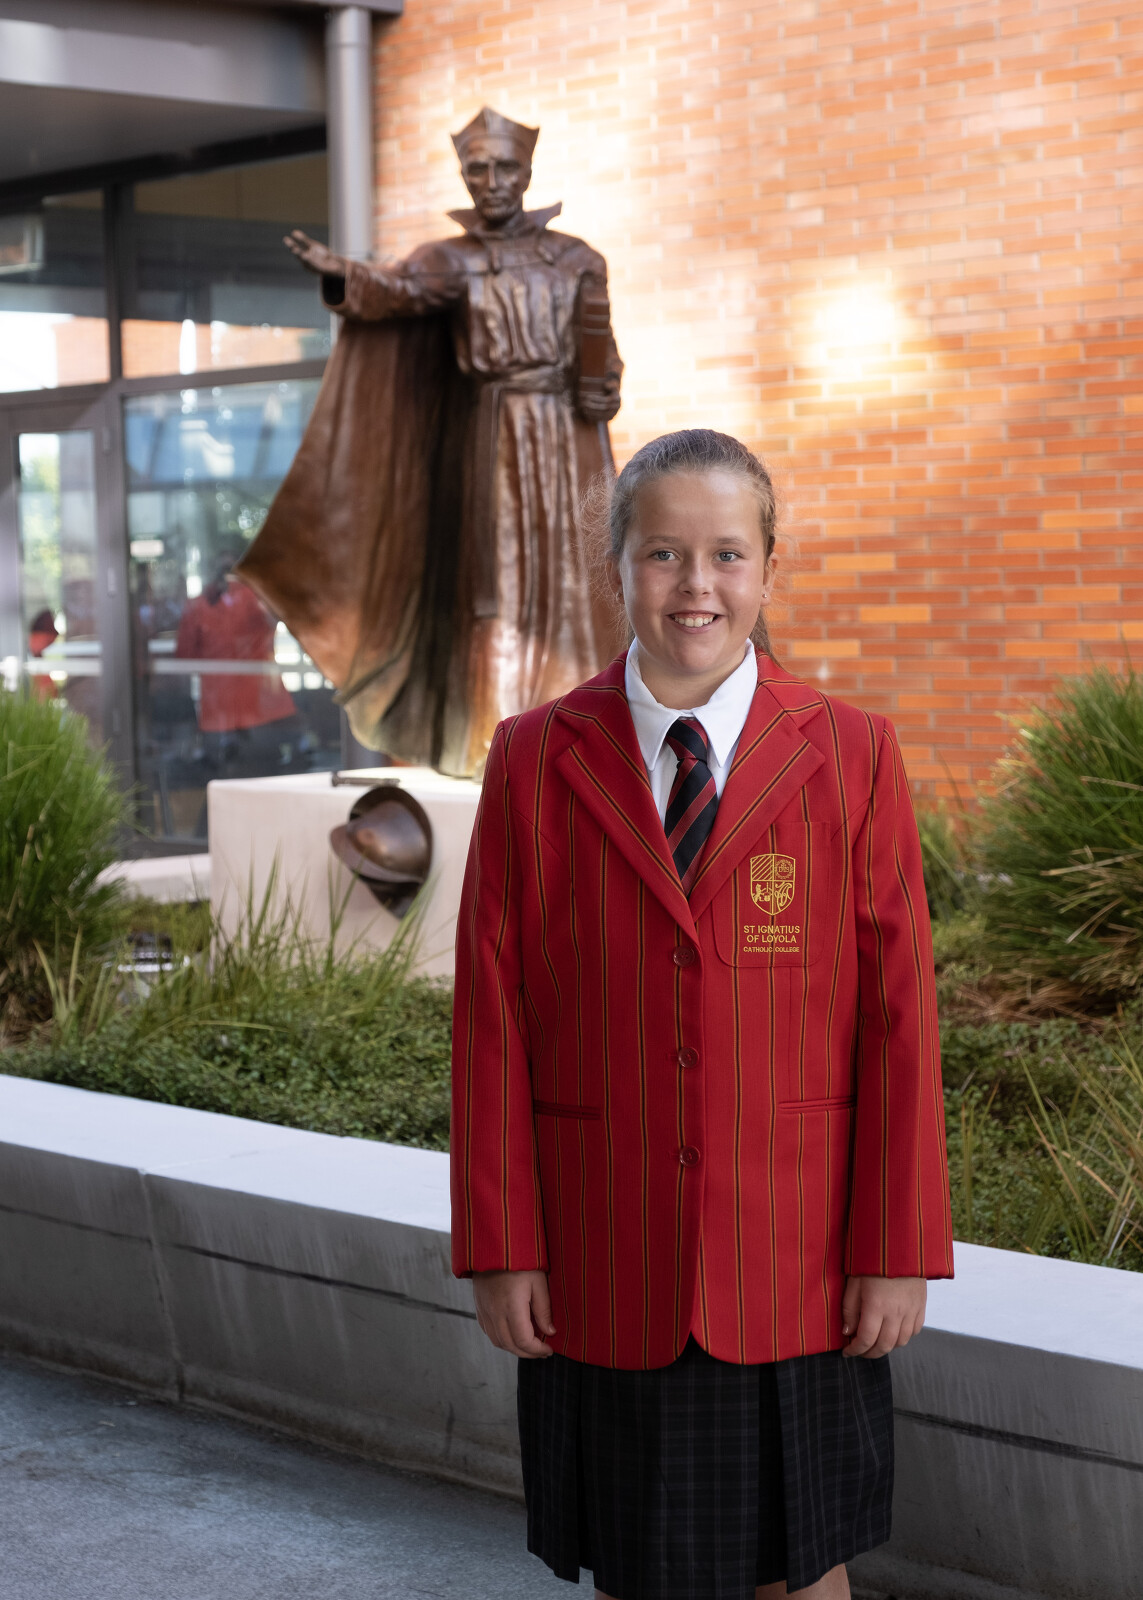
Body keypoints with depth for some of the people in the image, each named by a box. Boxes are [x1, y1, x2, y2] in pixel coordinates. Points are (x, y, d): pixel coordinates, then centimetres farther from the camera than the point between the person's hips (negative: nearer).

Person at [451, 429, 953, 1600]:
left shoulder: (850, 758, -2)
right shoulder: (534, 762, -1)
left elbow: (900, 1012, -3)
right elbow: (490, 1017, -1)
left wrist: (901, 1248, -5)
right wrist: (498, 1245, -4)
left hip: (797, 1272, 0)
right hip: (602, 1272, 1)